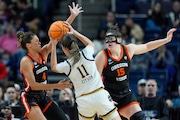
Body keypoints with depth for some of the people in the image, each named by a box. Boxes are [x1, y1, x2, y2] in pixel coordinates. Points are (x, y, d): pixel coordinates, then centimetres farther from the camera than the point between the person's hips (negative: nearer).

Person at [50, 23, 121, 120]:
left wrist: (54, 46, 23)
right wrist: (74, 32, 28)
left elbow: (53, 67, 23)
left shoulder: (66, 65, -3)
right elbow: (90, 43, 24)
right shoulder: (86, 54, -3)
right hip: (100, 95, 0)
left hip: (84, 100, 0)